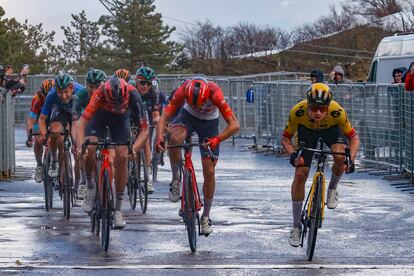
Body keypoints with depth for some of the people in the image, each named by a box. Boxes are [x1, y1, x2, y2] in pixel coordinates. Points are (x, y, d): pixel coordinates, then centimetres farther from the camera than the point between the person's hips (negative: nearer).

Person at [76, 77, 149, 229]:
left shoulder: (133, 95, -37)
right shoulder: (100, 94, -41)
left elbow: (144, 130, -32)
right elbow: (81, 123, -41)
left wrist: (134, 148, -48)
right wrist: (80, 146, -55)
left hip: (121, 119, 1)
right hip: (100, 117, -1)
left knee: (122, 158, -12)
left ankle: (117, 209, -4)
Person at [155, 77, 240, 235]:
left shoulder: (215, 94, -36)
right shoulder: (182, 92, -32)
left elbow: (234, 125, -37)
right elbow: (164, 117, -30)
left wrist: (217, 139, -52)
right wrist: (159, 138, -48)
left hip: (209, 122, -1)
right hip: (187, 116, 1)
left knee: (209, 172, -5)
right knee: (175, 138, -35)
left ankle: (206, 216, 11)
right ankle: (175, 180, -12)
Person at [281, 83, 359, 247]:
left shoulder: (337, 112, -38)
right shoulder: (297, 112, -36)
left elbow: (354, 138, -24)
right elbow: (285, 138, -21)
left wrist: (350, 160, -40)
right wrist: (292, 154, -40)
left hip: (332, 129, -1)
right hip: (306, 130, 1)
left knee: (340, 157, -32)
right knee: (300, 174, -11)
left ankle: (332, 189, 2)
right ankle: (296, 226, 3)